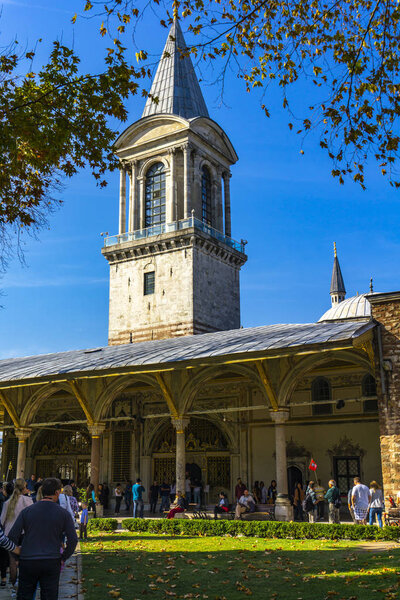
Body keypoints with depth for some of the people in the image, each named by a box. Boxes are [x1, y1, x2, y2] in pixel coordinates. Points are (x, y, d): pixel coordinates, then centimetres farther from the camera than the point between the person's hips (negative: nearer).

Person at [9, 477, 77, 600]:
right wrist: (63, 558, 9)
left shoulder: (26, 511, 1)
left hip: (27, 561, 1)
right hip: (51, 562, -1)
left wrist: (17, 553, 12)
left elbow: (12, 536, -1)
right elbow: (73, 540, -4)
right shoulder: (63, 513, -2)